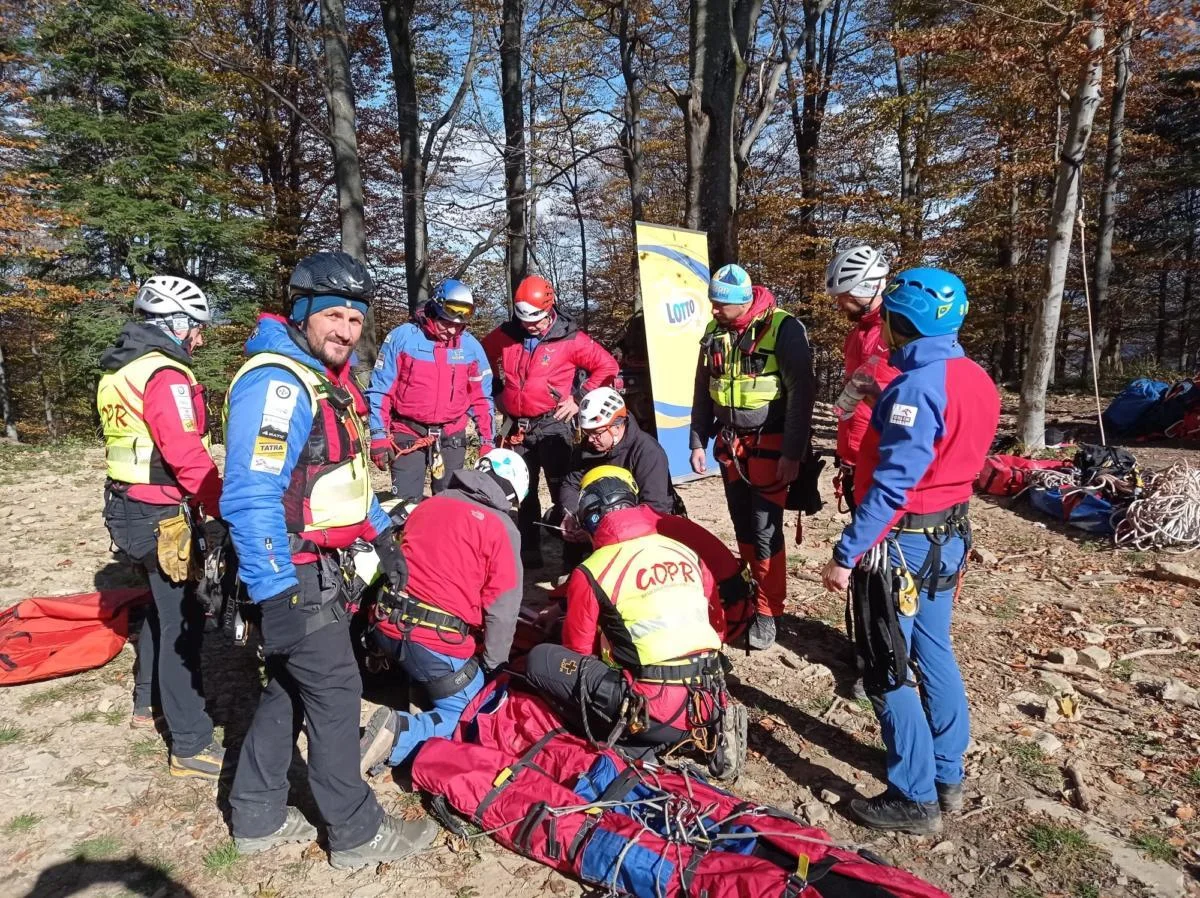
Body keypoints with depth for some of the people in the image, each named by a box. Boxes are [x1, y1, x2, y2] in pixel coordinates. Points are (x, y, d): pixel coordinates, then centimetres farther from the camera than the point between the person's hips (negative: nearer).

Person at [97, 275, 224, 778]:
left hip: (127, 506, 10)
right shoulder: (165, 375, -19)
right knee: (182, 620, -6)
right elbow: (187, 455, -26)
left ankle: (147, 701, 41)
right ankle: (191, 747, 0)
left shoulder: (119, 371, 13)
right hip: (161, 516, -10)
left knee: (163, 605, 25)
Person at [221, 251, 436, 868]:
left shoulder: (328, 379, 12)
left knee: (290, 685, 18)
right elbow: (249, 499, -27)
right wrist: (278, 595, -27)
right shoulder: (276, 383, -21)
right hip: (291, 572, -10)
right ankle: (356, 834, 18)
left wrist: (381, 537, 18)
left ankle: (257, 817, 35)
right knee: (334, 690, 1)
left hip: (316, 566, 10)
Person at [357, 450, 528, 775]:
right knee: (467, 715, 9)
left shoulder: (427, 505, 10)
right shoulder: (502, 527, -6)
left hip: (387, 627, 7)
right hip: (439, 642, -7)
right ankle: (400, 734, -14)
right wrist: (491, 663, 5)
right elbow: (502, 609, -9)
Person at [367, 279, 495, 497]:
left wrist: (487, 440, 6)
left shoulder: (471, 346, 3)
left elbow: (481, 397, 10)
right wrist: (379, 436, -8)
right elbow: (380, 390, -3)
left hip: (451, 438, 3)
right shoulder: (402, 337, -6)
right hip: (407, 435, -2)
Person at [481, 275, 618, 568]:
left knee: (562, 488, -7)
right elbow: (484, 357, 21)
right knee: (523, 491, 13)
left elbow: (606, 366, -5)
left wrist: (580, 398, -8)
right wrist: (499, 392, 14)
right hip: (517, 425, 5)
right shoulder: (503, 336, 2)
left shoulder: (569, 338, -9)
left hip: (553, 423, -5)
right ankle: (529, 551, 25)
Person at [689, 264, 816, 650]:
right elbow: (703, 390, 13)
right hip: (730, 444, 6)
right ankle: (754, 589, 28)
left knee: (765, 529, -5)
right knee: (743, 527, 12)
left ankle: (767, 612, 8)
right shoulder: (714, 331, 5)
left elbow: (801, 393, -15)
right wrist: (698, 441, 10)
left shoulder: (783, 329, -14)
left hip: (769, 445, -6)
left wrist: (792, 453, -17)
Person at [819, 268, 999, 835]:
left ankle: (915, 799, 16)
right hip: (949, 537, 9)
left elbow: (891, 486, -25)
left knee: (888, 674, 4)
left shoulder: (916, 387, -22)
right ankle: (948, 778, 33)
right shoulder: (977, 380, 6)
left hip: (900, 544, -9)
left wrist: (846, 554, -22)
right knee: (934, 654, 19)